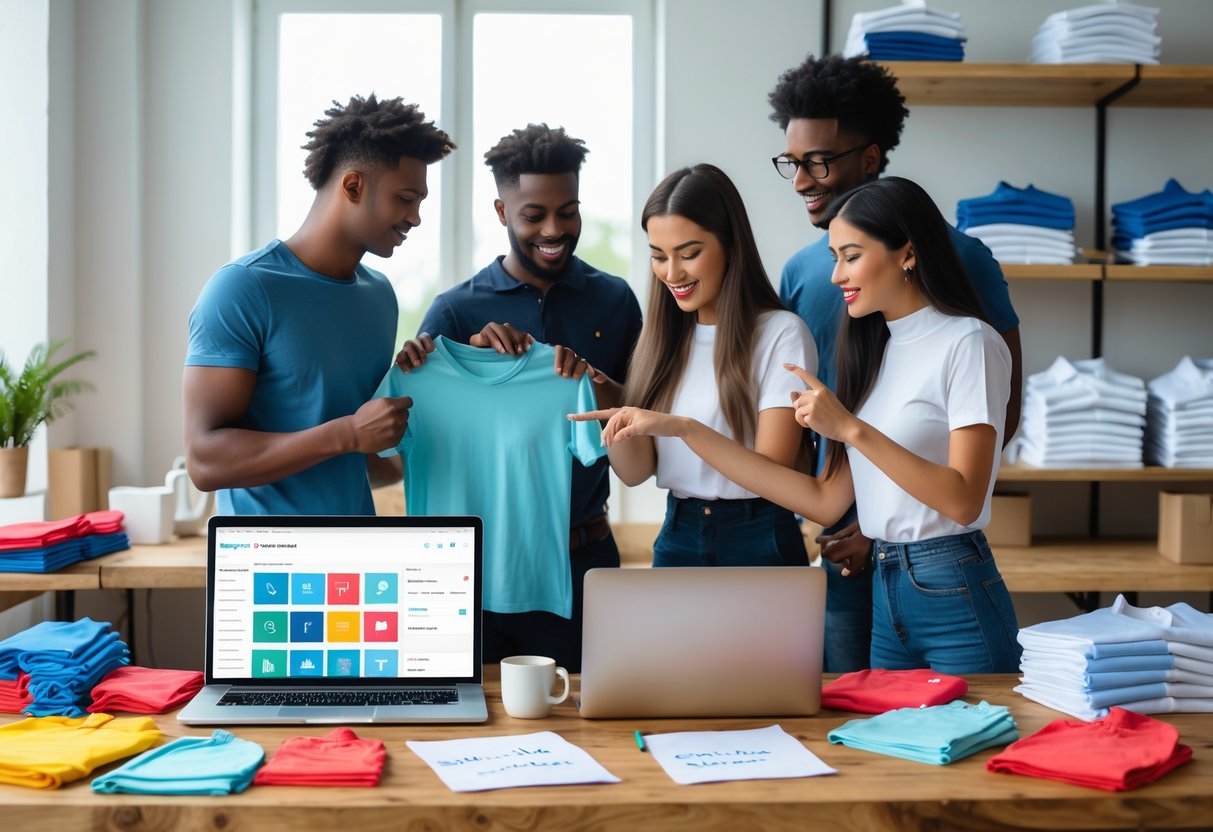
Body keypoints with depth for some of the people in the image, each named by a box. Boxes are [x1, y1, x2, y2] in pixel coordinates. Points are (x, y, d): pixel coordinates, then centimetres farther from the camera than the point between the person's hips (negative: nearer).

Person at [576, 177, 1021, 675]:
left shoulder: (968, 343, -9)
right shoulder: (876, 349, 13)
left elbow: (963, 500, -19)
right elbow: (825, 502, 3)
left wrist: (851, 429, -25)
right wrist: (684, 429, 0)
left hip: (955, 598, -7)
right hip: (885, 598, 7)